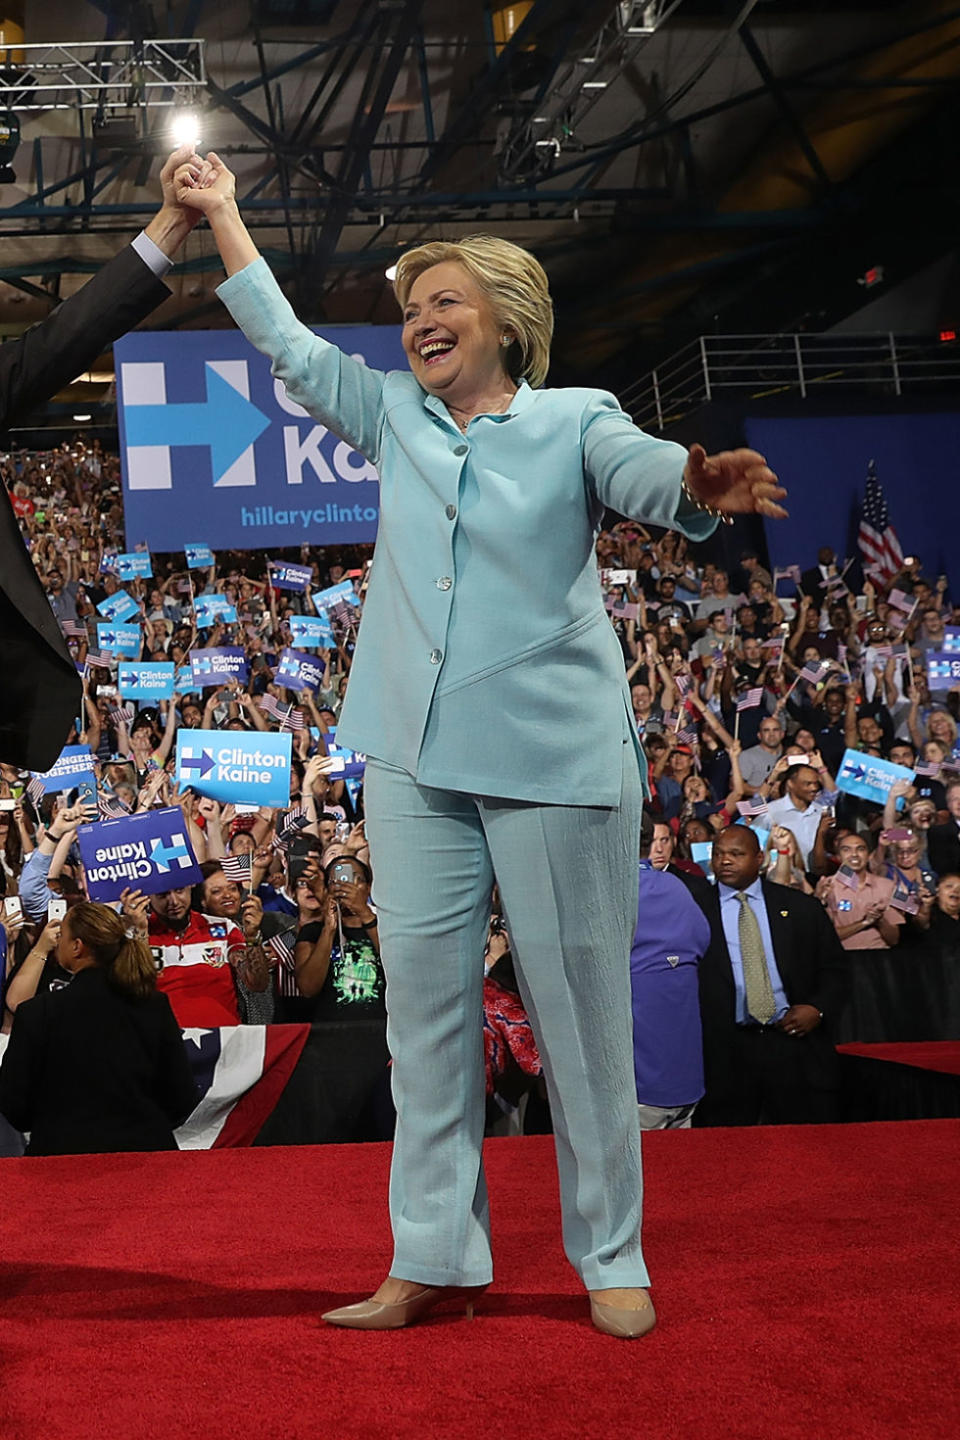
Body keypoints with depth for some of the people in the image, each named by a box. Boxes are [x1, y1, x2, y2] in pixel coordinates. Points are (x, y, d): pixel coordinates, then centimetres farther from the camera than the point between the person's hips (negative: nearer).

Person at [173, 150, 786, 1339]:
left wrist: (701, 485, -41)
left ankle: (609, 1258, 14)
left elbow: (643, 473, -18)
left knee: (577, 1008, 1)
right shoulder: (395, 418, 14)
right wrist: (221, 214, 26)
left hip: (554, 755, -4)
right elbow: (287, 343, 23)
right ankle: (432, 1259, 14)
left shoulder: (573, 419, 2)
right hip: (417, 756, 4)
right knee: (425, 1000, 5)